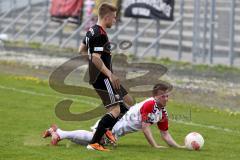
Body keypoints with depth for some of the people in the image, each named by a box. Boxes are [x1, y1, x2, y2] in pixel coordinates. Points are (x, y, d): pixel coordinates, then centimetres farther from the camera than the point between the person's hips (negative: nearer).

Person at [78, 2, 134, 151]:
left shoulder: (92, 31, 12)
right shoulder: (100, 34, -19)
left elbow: (82, 50, 24)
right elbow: (96, 59, -26)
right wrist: (110, 75, -26)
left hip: (101, 77, 10)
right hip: (102, 78, -10)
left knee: (128, 101, 16)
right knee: (115, 110, -13)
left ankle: (108, 128, 17)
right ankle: (94, 143, -16)